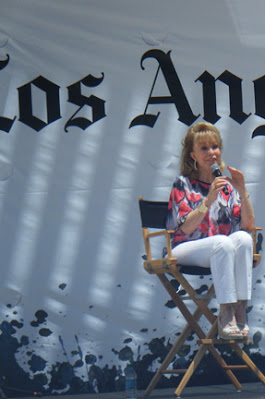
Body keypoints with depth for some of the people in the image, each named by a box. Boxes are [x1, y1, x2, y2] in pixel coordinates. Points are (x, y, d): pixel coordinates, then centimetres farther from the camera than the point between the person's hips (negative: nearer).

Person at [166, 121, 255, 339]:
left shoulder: (227, 185, 14)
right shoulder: (183, 184, 2)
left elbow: (248, 224, 3)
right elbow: (186, 228, -11)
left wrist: (242, 192, -10)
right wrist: (208, 200, -22)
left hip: (223, 249, 4)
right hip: (185, 250, -4)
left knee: (243, 238, -30)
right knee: (223, 243, -35)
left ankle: (240, 308, -32)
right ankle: (226, 314, -36)